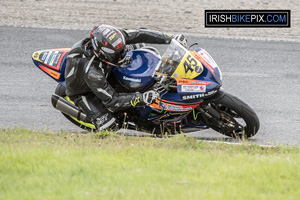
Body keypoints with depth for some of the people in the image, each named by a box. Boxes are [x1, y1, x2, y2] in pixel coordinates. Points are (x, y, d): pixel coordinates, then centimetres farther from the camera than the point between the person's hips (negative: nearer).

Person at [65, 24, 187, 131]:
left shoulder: (112, 37, -31)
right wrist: (141, 99, -48)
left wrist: (171, 39, -24)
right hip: (83, 91, -7)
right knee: (108, 126, -26)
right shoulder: (91, 71, -45)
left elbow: (139, 35, -20)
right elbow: (112, 101, -38)